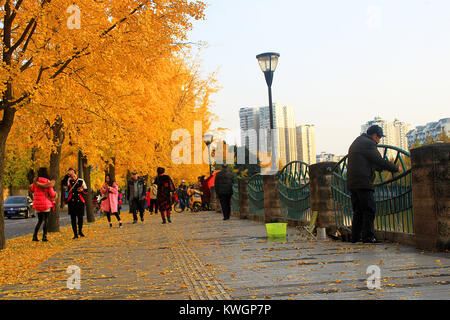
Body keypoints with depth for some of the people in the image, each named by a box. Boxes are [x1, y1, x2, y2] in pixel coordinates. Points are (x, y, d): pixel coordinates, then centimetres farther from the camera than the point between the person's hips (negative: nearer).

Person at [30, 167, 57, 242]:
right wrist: (54, 194, 13)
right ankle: (44, 236, 2)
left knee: (40, 220, 15)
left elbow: (32, 190, 17)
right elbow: (52, 194, -10)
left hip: (37, 203, 4)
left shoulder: (35, 181, 1)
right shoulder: (48, 182, -9)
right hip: (46, 203, -4)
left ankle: (34, 236, 5)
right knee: (46, 220, 6)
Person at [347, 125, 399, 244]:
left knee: (358, 210, 13)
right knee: (369, 209, -5)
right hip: (363, 182, -10)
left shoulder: (357, 142, 23)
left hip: (352, 182, 10)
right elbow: (380, 161, -11)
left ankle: (355, 237, 14)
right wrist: (396, 168, 1)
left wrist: (381, 168, 29)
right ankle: (368, 237, -5)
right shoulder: (368, 144, -9)